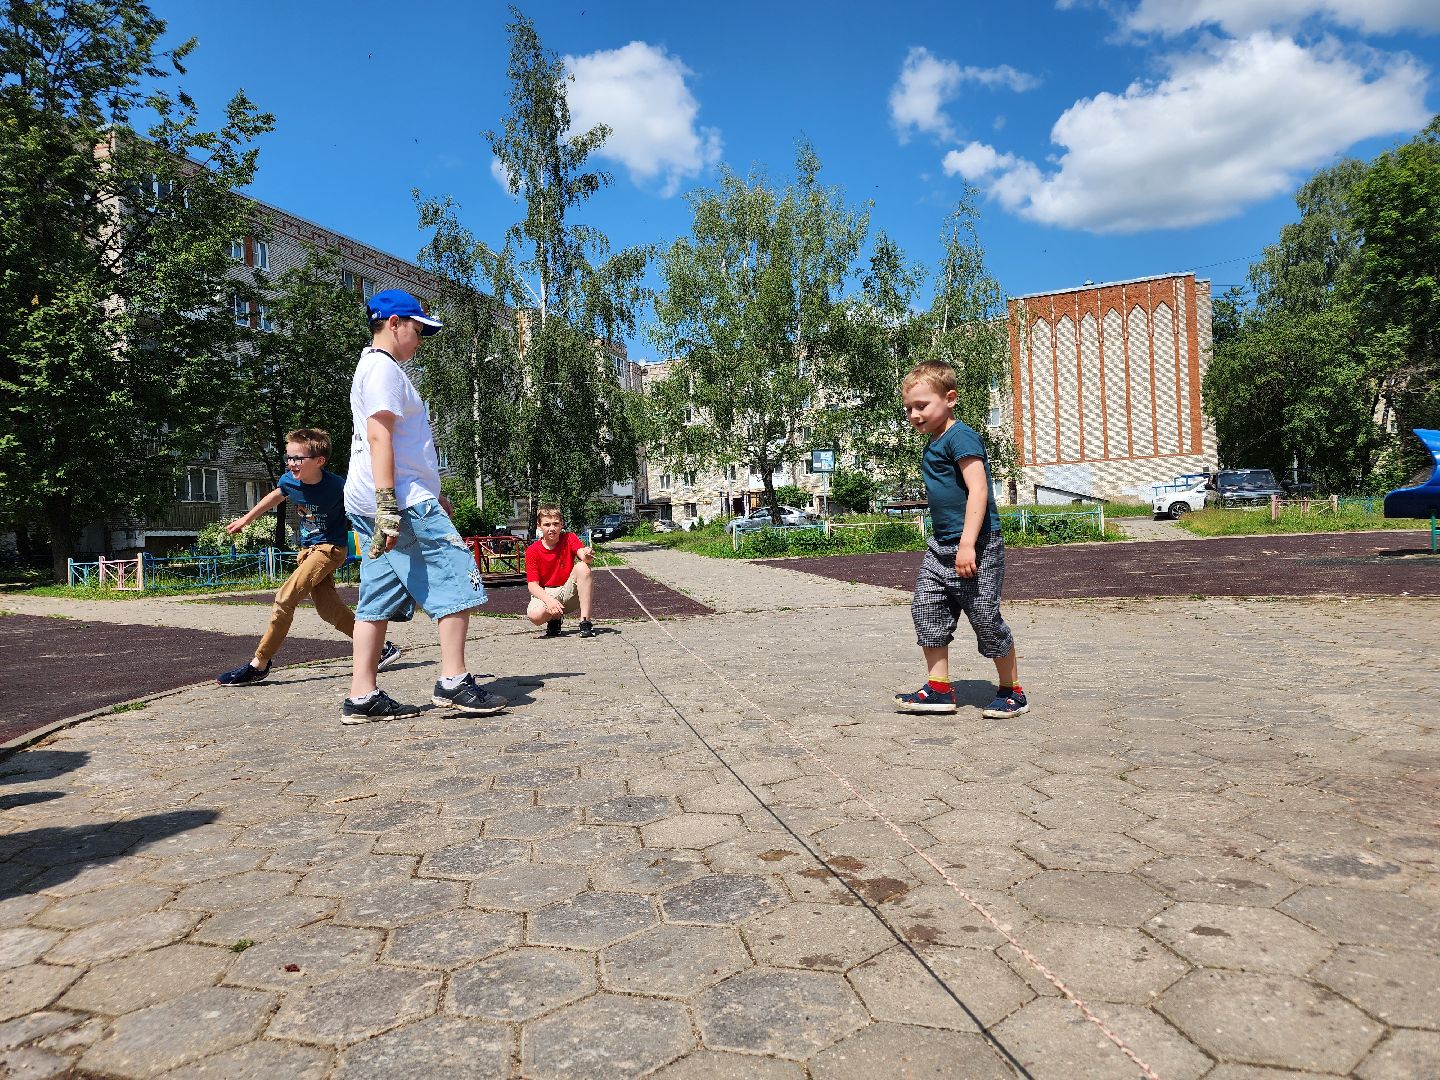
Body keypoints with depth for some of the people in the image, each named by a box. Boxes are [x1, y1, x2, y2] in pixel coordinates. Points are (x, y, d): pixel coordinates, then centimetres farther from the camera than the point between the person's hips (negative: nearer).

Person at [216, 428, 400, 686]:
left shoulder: (336, 486, -22)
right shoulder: (290, 481, -6)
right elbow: (274, 497, 17)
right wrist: (245, 520, 27)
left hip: (330, 548, -7)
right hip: (308, 548, 7)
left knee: (285, 598, -16)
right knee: (328, 609, 5)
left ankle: (258, 665, -6)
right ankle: (381, 648, 15)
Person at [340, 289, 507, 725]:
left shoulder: (373, 368, 26)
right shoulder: (384, 368, -7)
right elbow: (379, 436, -19)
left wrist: (433, 496, 32)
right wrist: (388, 506, -26)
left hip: (368, 506, 11)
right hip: (404, 500, -10)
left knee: (379, 598, 7)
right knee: (457, 580, -7)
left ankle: (362, 697, 8)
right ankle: (453, 683, -6)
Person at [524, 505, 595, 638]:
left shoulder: (569, 539, -5)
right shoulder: (532, 551, -8)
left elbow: (582, 554, -26)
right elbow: (532, 585, -12)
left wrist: (587, 555, -52)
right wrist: (549, 600, -31)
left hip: (569, 592, 1)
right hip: (545, 593, -1)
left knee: (582, 567, -28)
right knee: (534, 615, -35)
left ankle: (585, 622, -24)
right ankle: (555, 617, 6)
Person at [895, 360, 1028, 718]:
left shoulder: (961, 437, -13)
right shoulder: (933, 445, 15)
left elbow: (977, 491, -21)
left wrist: (967, 544, -26)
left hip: (976, 545, -9)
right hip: (941, 546, 9)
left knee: (986, 617, -1)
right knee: (927, 610, 4)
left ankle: (1012, 691, 17)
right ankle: (939, 689, 13)